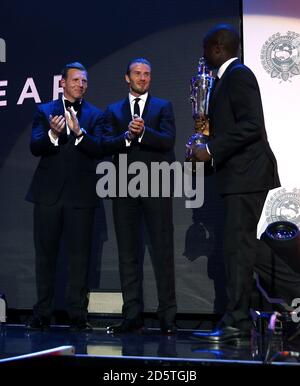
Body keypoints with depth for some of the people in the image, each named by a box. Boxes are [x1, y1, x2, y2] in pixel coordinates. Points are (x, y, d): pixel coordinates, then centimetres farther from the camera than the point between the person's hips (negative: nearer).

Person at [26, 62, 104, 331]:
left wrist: (79, 131, -23)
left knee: (79, 255, 0)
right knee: (45, 254, 5)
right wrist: (53, 134, -24)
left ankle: (78, 314, 6)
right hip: (49, 192, 1)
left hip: (81, 194, 0)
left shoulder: (95, 115, 8)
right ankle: (42, 314, 13)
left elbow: (98, 149, -6)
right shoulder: (44, 111, 9)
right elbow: (35, 147, -5)